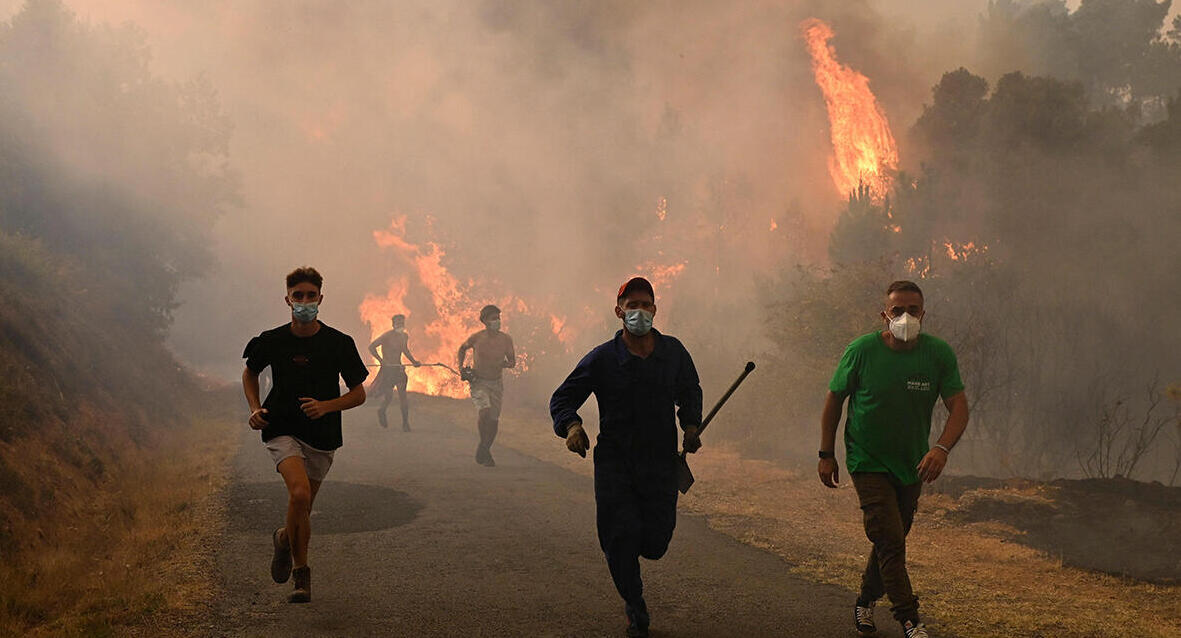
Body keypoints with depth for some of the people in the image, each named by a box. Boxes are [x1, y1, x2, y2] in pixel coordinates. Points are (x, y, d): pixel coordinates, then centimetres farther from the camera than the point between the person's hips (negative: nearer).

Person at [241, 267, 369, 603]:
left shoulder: (340, 343, -5)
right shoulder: (272, 341, -4)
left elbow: (359, 393, 1)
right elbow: (249, 373, 17)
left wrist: (326, 406, -16)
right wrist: (255, 408, 1)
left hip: (322, 436, 2)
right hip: (283, 431, -2)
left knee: (304, 507, 10)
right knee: (299, 493, -24)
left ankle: (284, 538, 46)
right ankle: (301, 570, -4)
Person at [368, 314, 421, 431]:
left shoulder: (405, 336, 8)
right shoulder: (387, 336, -12)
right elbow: (371, 347, -10)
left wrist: (414, 361, 12)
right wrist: (381, 360, -18)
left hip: (399, 368, 5)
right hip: (388, 369, -5)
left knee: (403, 395, -3)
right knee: (388, 396, -6)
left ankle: (406, 423, 0)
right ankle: (382, 412, 27)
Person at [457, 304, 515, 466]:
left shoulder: (506, 339, -6)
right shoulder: (476, 338, -11)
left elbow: (513, 362, 2)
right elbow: (463, 348, 11)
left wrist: (503, 364, -20)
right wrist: (461, 365, -1)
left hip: (497, 383, 3)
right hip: (478, 381, -3)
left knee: (494, 419, 5)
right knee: (484, 412, -24)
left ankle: (486, 449, 26)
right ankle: (482, 444, -4)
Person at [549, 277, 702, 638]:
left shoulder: (674, 352, 4)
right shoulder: (603, 358, -4)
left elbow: (690, 392, 22)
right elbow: (562, 398, 3)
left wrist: (691, 426, 4)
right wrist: (571, 426, -17)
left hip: (661, 462, 2)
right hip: (614, 463, -2)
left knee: (655, 544, -2)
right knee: (621, 539, -6)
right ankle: (635, 609, 18)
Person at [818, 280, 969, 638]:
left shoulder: (939, 354, -11)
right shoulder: (862, 351, -15)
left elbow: (959, 407, -14)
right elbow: (834, 399, -3)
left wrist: (942, 448, -32)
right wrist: (826, 455, -2)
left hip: (912, 465, 4)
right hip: (868, 462, -3)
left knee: (891, 540, 16)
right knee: (890, 541, -13)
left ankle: (865, 601, 37)